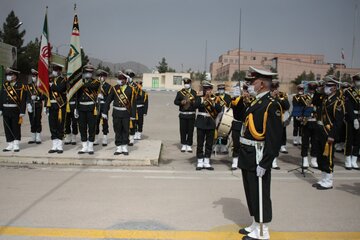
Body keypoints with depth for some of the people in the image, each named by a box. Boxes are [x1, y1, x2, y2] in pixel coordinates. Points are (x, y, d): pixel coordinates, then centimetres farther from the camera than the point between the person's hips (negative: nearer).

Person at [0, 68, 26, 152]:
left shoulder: (20, 86, -5)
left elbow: (23, 100, -9)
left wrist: (22, 112, -13)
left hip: (16, 111, -5)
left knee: (16, 128, 3)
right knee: (7, 129, 8)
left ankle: (16, 145, 12)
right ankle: (10, 145, 17)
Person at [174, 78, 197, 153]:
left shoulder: (194, 93, 5)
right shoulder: (180, 92, 6)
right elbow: (175, 101, 3)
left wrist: (194, 102, -18)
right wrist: (181, 102, -14)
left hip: (191, 115, 0)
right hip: (183, 114, 0)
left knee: (190, 130, 2)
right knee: (183, 130, 3)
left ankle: (189, 145, 12)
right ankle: (183, 145, 14)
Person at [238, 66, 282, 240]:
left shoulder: (271, 105, -15)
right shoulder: (256, 103, 13)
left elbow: (274, 138, -20)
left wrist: (264, 163, -21)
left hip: (258, 158, -9)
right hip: (248, 157, 9)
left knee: (260, 195, 3)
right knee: (251, 193, 18)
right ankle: (255, 226, 33)